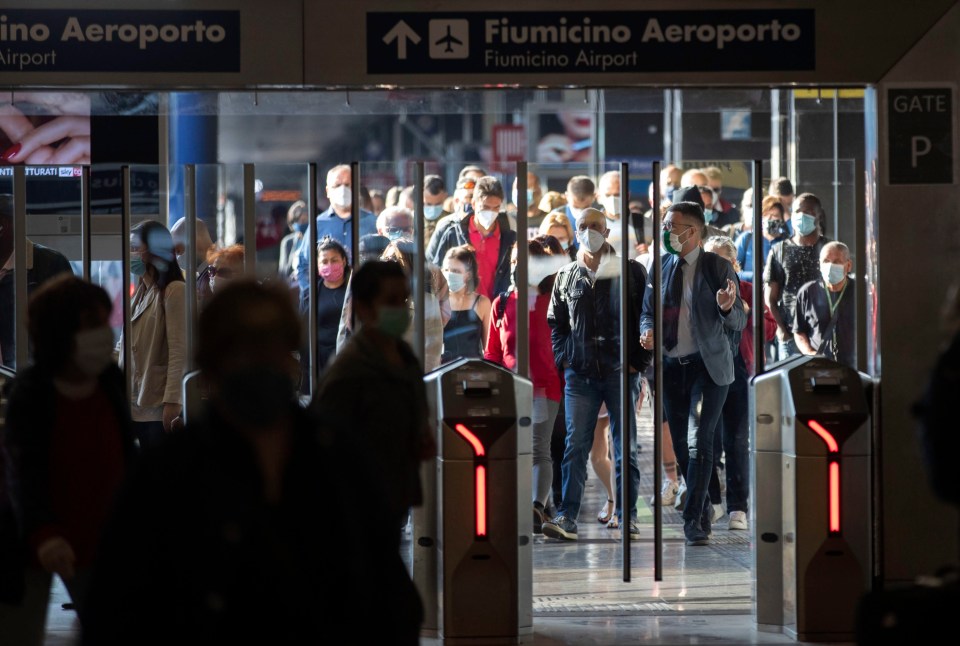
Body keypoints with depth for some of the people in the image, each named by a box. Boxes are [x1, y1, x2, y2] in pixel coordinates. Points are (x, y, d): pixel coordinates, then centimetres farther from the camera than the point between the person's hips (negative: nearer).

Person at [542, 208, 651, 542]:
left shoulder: (632, 272, 2)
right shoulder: (566, 277, 12)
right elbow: (556, 322, 20)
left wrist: (638, 361, -4)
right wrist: (563, 358, 7)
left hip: (621, 373, -2)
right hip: (580, 375, 2)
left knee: (625, 447, 3)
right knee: (575, 445, -4)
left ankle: (628, 518, 7)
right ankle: (567, 517, -7)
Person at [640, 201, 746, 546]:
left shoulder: (718, 268, -5)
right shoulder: (660, 267, 6)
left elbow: (739, 323, -4)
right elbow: (647, 312, 15)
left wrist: (727, 307, -27)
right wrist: (648, 331, -7)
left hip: (707, 365, -5)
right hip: (670, 365, 5)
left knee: (699, 441, -13)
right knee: (680, 446, 10)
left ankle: (693, 520, -10)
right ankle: (701, 507, 26)